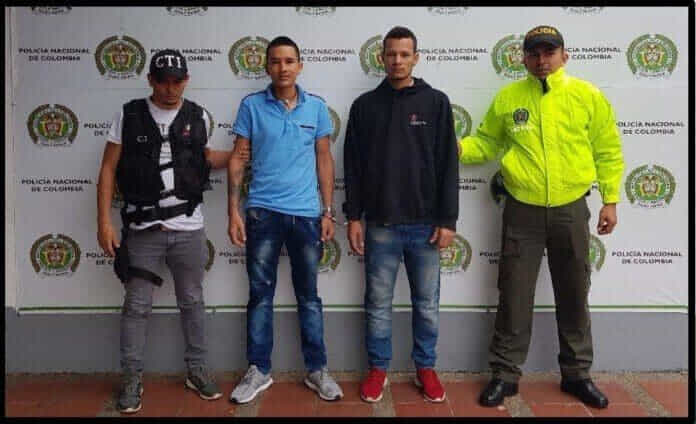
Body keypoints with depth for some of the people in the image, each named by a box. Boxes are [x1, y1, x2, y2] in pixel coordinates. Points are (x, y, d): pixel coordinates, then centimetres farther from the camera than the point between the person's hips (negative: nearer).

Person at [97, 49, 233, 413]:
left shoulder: (197, 117, 4)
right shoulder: (129, 115, -2)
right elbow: (108, 170, 0)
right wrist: (104, 221, -7)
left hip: (189, 229, 2)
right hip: (142, 229, -2)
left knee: (192, 302, 12)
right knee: (136, 306, 5)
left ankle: (197, 370, 27)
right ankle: (132, 379, 20)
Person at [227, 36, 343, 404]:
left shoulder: (317, 107, 4)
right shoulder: (251, 105, 0)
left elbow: (324, 160, 7)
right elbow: (238, 158, 1)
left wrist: (328, 211, 3)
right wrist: (234, 211, -5)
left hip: (306, 214, 1)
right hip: (262, 212, -1)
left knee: (309, 296, 10)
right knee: (260, 295, 7)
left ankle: (317, 370, 22)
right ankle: (258, 371, 21)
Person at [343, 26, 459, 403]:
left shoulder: (436, 102, 2)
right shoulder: (365, 105, 4)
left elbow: (448, 164, -1)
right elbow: (352, 166, 4)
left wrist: (447, 219, -5)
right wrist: (353, 217, -1)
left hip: (425, 223, 0)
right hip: (380, 224, 1)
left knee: (427, 303, 10)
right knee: (378, 303, 9)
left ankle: (425, 367, 27)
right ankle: (378, 368, 25)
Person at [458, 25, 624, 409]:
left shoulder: (588, 96, 0)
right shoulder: (508, 97, 2)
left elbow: (608, 152, 5)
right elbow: (486, 142, 8)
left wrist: (610, 200, 3)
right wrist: (458, 148, -11)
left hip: (571, 210, 1)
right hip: (522, 211, 0)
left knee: (574, 296, 12)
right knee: (514, 296, 5)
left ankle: (576, 373, 29)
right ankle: (505, 374, 18)